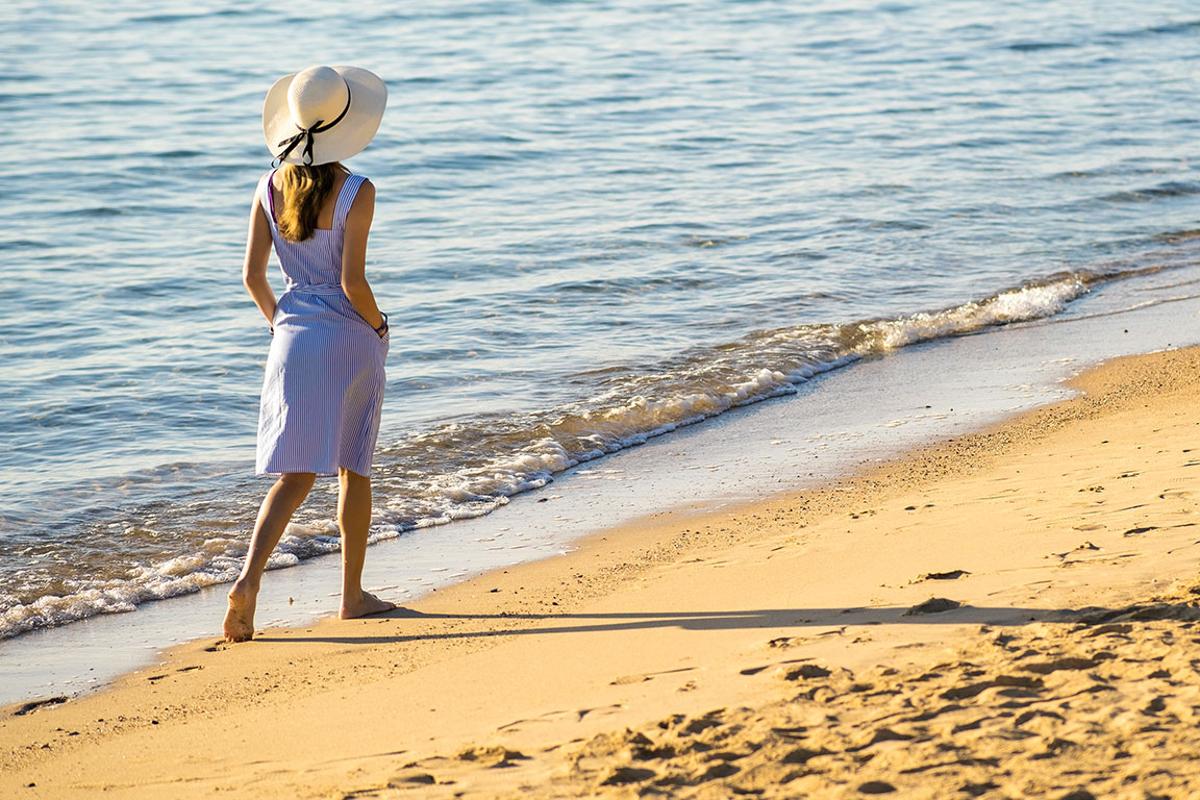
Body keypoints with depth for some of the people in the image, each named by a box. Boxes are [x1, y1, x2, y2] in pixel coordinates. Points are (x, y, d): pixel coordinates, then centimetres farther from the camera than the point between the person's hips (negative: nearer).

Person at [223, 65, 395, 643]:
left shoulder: (270, 187, 1)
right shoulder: (355, 192, -14)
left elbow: (252, 277, 2)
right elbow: (352, 282, -17)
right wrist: (378, 325, 1)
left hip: (293, 336, 4)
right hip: (349, 336, -4)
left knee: (296, 471, 4)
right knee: (354, 467, 12)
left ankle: (248, 578, -17)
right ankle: (353, 595, 20)